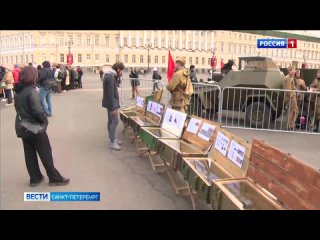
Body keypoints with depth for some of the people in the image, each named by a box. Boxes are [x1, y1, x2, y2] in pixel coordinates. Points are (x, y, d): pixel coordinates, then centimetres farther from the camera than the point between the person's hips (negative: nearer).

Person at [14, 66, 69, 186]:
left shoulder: (18, 91, 5)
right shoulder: (31, 91, -21)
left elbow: (18, 108, 12)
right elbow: (37, 111, -26)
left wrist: (25, 118, 12)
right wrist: (44, 120, -10)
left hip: (22, 128, 8)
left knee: (29, 154, 15)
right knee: (46, 154, 4)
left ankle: (35, 178, 26)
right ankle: (55, 178, 15)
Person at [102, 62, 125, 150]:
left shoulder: (111, 75, 11)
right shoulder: (110, 77, -22)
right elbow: (110, 94, -26)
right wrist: (113, 108, -25)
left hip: (111, 102, 11)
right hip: (111, 103, -11)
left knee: (111, 120, 15)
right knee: (115, 121, -7)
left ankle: (112, 139, 25)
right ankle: (112, 142, -1)